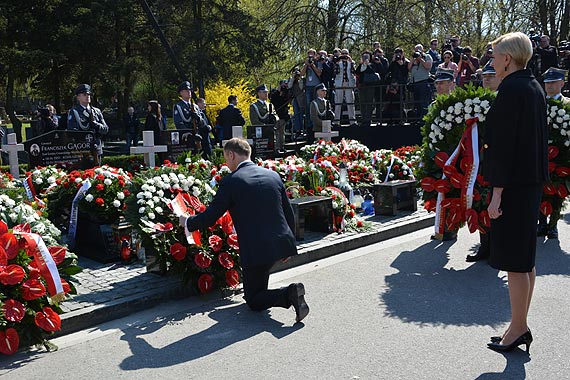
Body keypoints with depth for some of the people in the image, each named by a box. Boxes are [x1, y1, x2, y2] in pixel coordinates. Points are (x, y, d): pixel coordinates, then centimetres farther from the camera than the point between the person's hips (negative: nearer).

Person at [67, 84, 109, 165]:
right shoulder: (74, 112, 2)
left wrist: (95, 124, -9)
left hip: (96, 151, 4)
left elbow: (106, 130, 9)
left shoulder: (97, 111, 15)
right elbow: (71, 131, -7)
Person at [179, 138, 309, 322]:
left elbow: (210, 217, -4)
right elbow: (289, 213, 11)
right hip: (282, 243, 7)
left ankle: (289, 294, -12)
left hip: (256, 249, -7)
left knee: (254, 301, 10)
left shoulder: (230, 182, -9)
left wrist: (187, 222, 16)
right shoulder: (273, 175, 7)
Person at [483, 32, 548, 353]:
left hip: (514, 183, -10)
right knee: (526, 257, 15)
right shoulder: (535, 86, 13)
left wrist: (497, 193, -19)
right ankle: (521, 325, 27)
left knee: (514, 260, 0)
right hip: (534, 180, 10)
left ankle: (518, 328, 11)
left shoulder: (511, 89, -15)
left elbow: (504, 144, -20)